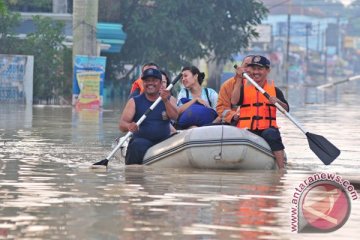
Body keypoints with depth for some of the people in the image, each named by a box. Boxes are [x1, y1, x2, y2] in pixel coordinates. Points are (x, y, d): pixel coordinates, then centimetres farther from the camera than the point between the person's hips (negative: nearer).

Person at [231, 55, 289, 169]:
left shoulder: (274, 89, 13)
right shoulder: (243, 87, 11)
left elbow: (286, 109, 2)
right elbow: (234, 101, -9)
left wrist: (278, 102, -20)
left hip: (267, 128, 0)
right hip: (247, 129, 0)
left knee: (272, 135, -34)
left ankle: (281, 168, -36)